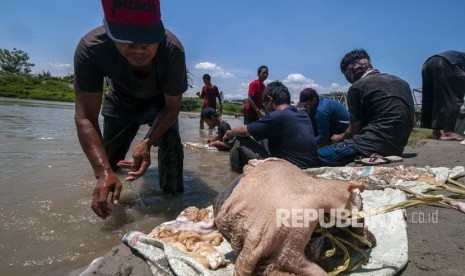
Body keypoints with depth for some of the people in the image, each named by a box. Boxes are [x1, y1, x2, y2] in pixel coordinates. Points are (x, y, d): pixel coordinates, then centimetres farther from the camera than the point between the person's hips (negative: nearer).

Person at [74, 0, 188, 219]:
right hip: (121, 101, 1)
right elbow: (85, 117, -36)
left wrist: (147, 143, -45)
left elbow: (172, 106, -29)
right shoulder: (90, 48, -38)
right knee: (109, 157, 10)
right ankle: (103, 194, 43)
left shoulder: (172, 50, -40)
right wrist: (104, 171, -49)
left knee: (170, 143, -26)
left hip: (160, 101, -1)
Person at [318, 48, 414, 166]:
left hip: (372, 147, -8)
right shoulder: (401, 82, 15)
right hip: (397, 149, 8)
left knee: (321, 154, -3)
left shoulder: (357, 87, -5)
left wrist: (341, 137, 19)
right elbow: (412, 121, 18)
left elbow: (354, 129, -2)